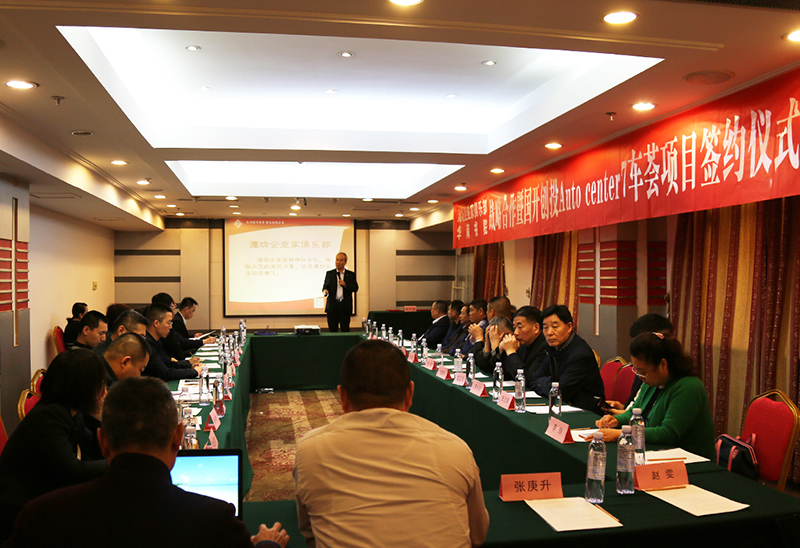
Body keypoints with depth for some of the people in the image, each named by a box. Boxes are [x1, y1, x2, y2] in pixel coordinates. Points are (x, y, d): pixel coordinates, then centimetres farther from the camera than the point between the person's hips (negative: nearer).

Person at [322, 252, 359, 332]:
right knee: (332, 331, 0)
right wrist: (325, 291, -14)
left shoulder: (351, 274, 8)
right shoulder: (329, 273, 11)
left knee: (345, 331, 0)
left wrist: (345, 285, -13)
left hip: (345, 307, 0)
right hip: (332, 306, 1)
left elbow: (355, 289, 2)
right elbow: (325, 286, 9)